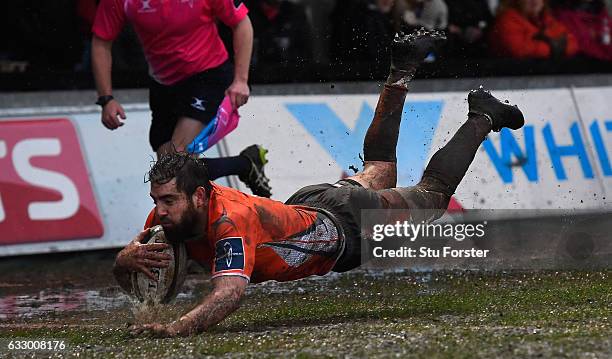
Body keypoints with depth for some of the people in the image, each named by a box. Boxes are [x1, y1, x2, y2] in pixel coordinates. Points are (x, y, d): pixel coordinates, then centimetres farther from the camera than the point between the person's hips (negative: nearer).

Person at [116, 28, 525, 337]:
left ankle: (482, 116, 42)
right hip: (307, 205, 6)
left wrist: (176, 329, -75)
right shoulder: (172, 212, -24)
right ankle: (402, 71, 50)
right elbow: (123, 276, -17)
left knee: (432, 194, 21)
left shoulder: (231, 222, -45)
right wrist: (129, 259, -42)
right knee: (379, 171, 35)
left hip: (346, 225, -6)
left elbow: (230, 293, -59)